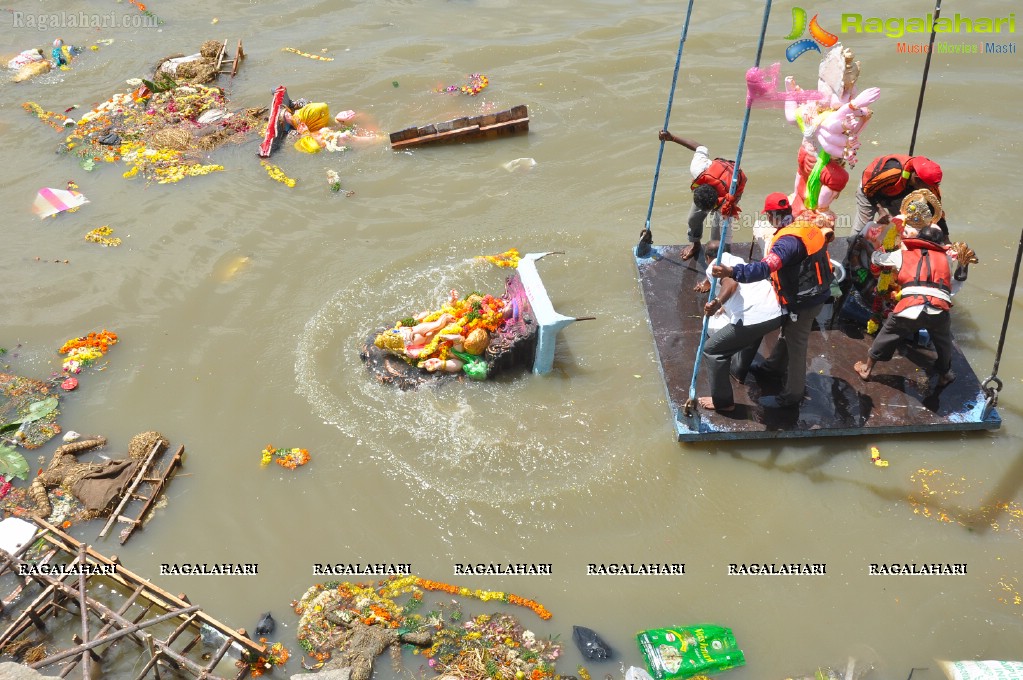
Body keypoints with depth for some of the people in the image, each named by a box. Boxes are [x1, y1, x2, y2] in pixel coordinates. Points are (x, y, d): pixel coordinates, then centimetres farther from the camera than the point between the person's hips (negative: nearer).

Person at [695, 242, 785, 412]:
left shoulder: (714, 266, 8)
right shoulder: (736, 261, 32)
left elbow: (731, 283, -15)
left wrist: (717, 302, -31)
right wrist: (724, 307, 69)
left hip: (754, 317, -8)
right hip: (778, 312, 8)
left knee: (712, 349, 8)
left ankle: (722, 401, 15)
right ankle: (738, 371, 58)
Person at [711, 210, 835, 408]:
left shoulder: (790, 239, -32)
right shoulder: (808, 226, -2)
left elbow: (766, 268, -46)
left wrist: (731, 271, -54)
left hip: (804, 302, -9)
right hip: (815, 293, 9)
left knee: (796, 347, 6)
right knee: (787, 333, 29)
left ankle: (791, 395, 21)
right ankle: (773, 365, 52)